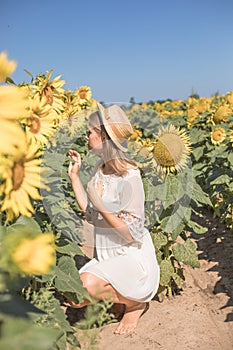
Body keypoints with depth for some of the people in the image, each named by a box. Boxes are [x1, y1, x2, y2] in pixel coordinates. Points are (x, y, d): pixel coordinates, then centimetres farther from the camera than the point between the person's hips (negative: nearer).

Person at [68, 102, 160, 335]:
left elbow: (133, 233, -22)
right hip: (106, 255, 8)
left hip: (133, 257, -8)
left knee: (88, 284, -29)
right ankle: (124, 292, 18)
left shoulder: (129, 176, -22)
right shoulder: (100, 168, 3)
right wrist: (74, 176, 3)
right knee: (75, 300, -5)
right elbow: (91, 214, 5)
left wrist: (99, 203, -27)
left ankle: (136, 301, 0)